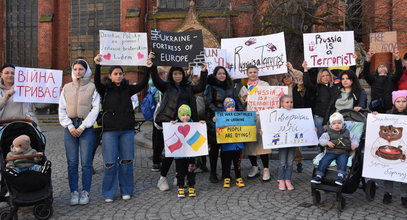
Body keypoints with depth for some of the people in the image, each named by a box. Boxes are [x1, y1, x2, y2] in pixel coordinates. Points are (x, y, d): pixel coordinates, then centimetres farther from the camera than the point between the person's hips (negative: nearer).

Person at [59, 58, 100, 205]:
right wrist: (70, 127, -5)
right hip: (70, 127, 3)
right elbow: (61, 109, 8)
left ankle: (85, 192, 9)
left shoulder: (92, 87, 2)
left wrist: (82, 127, -10)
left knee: (86, 163, -1)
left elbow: (95, 109, -4)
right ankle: (74, 192, 12)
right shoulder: (66, 88, 12)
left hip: (86, 128, -3)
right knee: (72, 163, 4)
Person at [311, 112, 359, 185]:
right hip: (331, 152, 0)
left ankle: (341, 176, -37)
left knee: (342, 161, -32)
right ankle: (318, 176, -21)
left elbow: (354, 138, 19)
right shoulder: (328, 133, 11)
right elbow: (321, 139, 5)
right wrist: (327, 142, -15)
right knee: (324, 161, -22)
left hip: (343, 153, 0)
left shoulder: (347, 133, 16)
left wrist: (355, 144, -3)